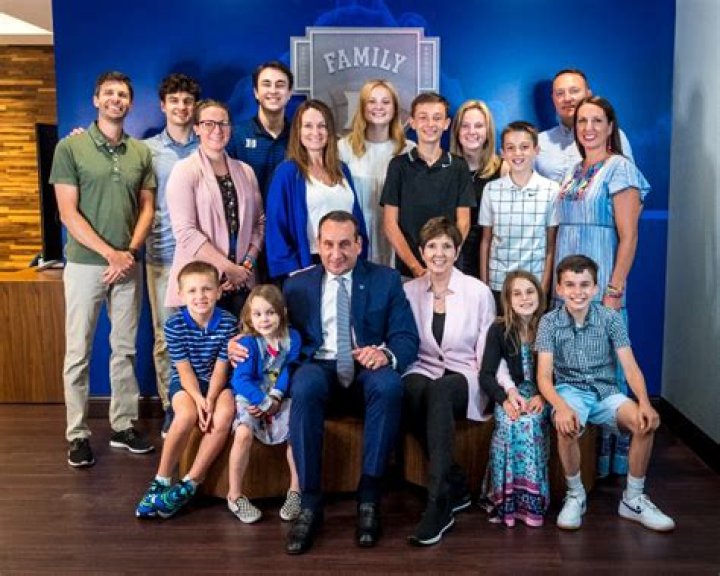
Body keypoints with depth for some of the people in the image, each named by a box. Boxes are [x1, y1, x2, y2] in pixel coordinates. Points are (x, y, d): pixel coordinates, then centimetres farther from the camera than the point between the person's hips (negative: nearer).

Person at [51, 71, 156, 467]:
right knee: (78, 352, 2)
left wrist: (130, 251, -7)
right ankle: (78, 435, 11)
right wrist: (110, 253, -14)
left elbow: (147, 207, 9)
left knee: (125, 349, 10)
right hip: (85, 264, -3)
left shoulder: (140, 153, 8)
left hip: (128, 265, 3)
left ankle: (123, 426, 21)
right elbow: (68, 213, -7)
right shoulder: (70, 148, -2)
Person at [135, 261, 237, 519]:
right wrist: (198, 399, -25)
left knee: (225, 415, -30)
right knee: (187, 415, -32)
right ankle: (161, 481, -13)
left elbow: (220, 369, -10)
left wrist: (210, 400, -23)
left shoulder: (228, 323, -12)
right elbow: (184, 370, -12)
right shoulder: (175, 325, -14)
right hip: (186, 382, -1)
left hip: (217, 382, 1)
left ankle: (189, 484, -18)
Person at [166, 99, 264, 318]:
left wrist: (248, 263, -4)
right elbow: (185, 231, -12)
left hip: (241, 283, 4)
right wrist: (228, 268, -13)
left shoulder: (245, 171, 12)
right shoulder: (185, 171, -3)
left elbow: (259, 222, 12)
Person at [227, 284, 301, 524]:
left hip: (279, 399, 3)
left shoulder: (292, 337, -3)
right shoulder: (248, 343, -13)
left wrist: (276, 398, -19)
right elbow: (241, 380, -20)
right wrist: (265, 402, -23)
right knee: (244, 433, -30)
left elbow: (289, 371, -6)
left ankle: (295, 491, -4)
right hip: (250, 399, -3)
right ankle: (235, 495, -10)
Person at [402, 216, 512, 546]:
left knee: (439, 390, -38)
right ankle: (456, 486, -22)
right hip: (423, 372, 2)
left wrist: (508, 387, -18)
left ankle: (437, 503, -39)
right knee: (412, 390, -36)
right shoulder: (409, 291, 8)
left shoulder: (479, 292, 2)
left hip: (465, 378, -2)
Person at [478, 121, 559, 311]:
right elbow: (486, 240, 7)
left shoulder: (551, 190, -1)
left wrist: (545, 286, -4)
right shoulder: (491, 189, 3)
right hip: (498, 283, 1)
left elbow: (551, 245, 1)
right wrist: (483, 282, 4)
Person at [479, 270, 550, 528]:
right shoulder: (499, 330, 0)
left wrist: (543, 397, -19)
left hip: (541, 395, 0)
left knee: (530, 422, -32)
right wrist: (506, 398, -22)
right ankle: (507, 497, -27)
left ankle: (531, 497, -26)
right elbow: (486, 376, -5)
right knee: (510, 423, -32)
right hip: (508, 395, 0)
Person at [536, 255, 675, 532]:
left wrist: (644, 402, -26)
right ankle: (575, 495, -8)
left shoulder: (611, 319, -3)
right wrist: (561, 406, -33)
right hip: (569, 390, -2)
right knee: (567, 427, -34)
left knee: (646, 422, -25)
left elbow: (630, 367, -7)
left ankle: (633, 499, -5)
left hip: (605, 390, 2)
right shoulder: (550, 322, -6)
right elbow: (544, 376, -13)